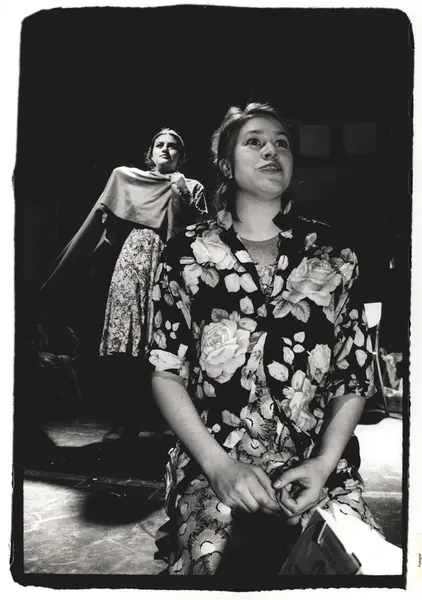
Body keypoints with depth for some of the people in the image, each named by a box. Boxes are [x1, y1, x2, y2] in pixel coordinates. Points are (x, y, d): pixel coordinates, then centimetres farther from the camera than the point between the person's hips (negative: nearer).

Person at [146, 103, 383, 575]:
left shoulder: (331, 254, 4)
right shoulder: (189, 252, 1)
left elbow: (357, 374, 6)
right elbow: (166, 372, 0)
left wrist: (326, 462, -8)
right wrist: (219, 464, -11)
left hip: (318, 482, 2)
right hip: (213, 482, -1)